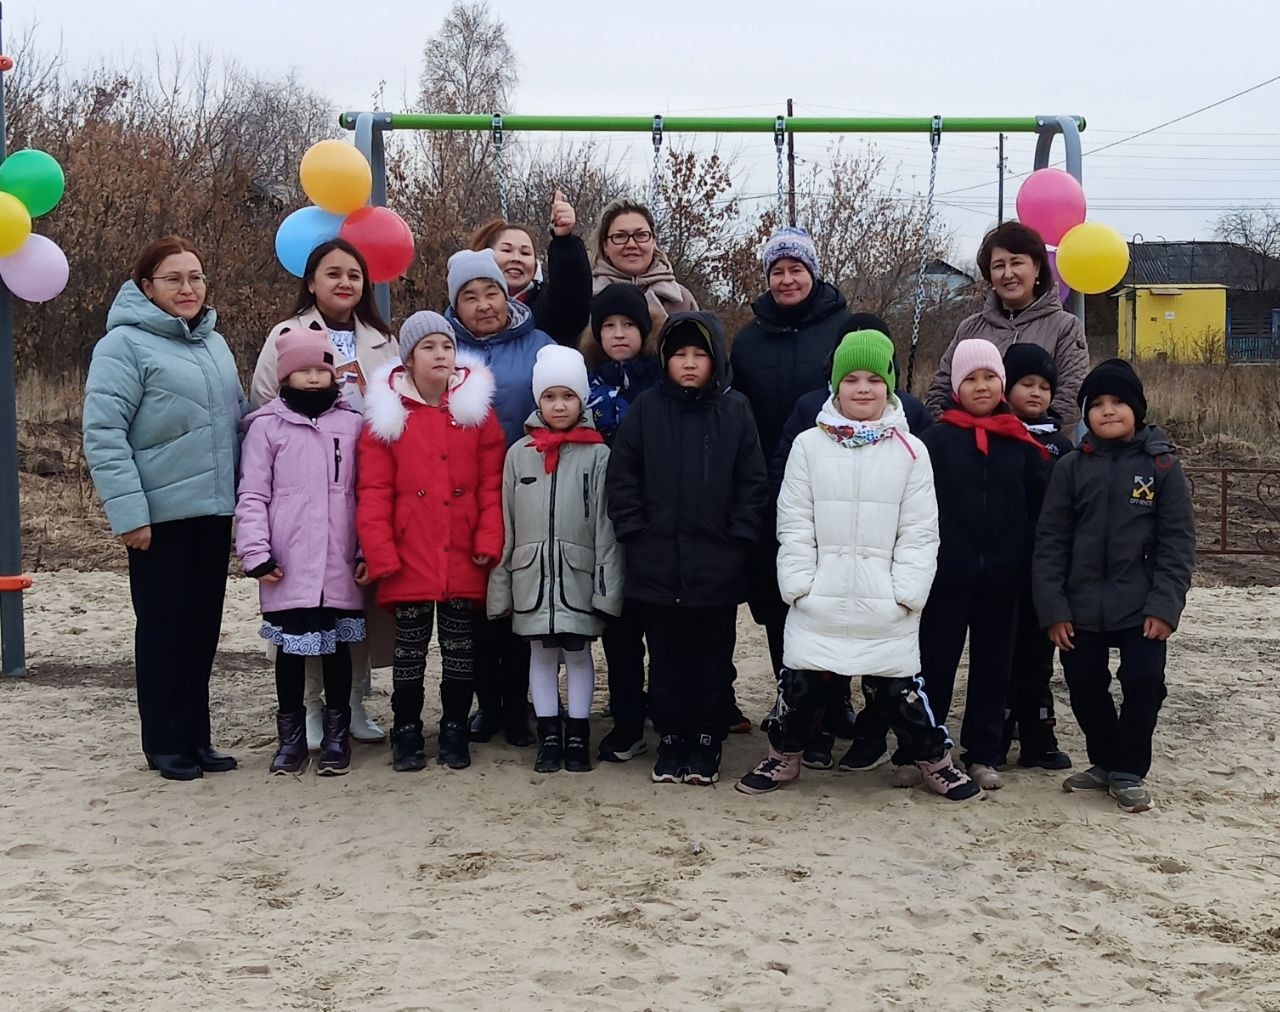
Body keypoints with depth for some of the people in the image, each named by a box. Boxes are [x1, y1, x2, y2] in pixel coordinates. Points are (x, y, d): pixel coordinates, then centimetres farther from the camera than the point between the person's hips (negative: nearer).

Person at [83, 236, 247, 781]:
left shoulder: (214, 343, 13)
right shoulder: (125, 344, -9)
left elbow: (239, 420, 18)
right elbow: (102, 433, -15)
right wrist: (129, 511, -19)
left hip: (214, 510, 7)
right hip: (162, 514, -6)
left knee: (203, 627, 12)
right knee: (163, 628, 4)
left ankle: (196, 737, 23)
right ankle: (165, 744, 15)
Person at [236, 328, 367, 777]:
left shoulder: (352, 423, 5)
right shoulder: (267, 425, 0)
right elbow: (252, 496, -1)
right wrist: (257, 553, -8)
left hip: (340, 567, 1)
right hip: (288, 567, -1)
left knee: (337, 645, 10)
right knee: (290, 649, 8)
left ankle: (337, 735, 21)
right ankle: (291, 736, 21)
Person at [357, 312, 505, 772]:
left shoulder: (477, 409, 3)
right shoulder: (387, 415, -1)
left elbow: (493, 483, 1)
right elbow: (374, 491, -4)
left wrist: (489, 540, -7)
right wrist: (380, 555, -9)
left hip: (464, 561, 1)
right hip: (410, 560, -1)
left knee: (461, 649, 10)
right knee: (409, 650, 8)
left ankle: (455, 730, 23)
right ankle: (406, 732, 21)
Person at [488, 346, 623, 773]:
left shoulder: (597, 455, -4)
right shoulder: (519, 454, 3)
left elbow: (606, 526, -5)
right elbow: (506, 525, 5)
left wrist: (607, 585, -9)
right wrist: (501, 586, 3)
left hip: (580, 576, -2)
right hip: (532, 575, 2)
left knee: (578, 654, 6)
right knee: (541, 654, 10)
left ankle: (577, 737, 17)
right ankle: (549, 736, 20)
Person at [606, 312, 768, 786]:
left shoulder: (734, 410, 0)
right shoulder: (647, 408, 1)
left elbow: (753, 481, 1)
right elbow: (622, 475, 3)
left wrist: (739, 536, -5)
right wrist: (634, 531, -3)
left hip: (718, 566, 0)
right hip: (657, 563, 1)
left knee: (713, 658, 9)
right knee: (666, 658, 10)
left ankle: (707, 741, 21)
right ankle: (671, 739, 22)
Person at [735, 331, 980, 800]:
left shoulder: (910, 451, 2)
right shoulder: (809, 445, 3)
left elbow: (919, 531, 0)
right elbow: (794, 525, 1)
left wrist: (908, 591, -7)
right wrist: (799, 582, -6)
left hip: (884, 604, -1)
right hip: (820, 601, 1)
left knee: (898, 687, 6)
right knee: (802, 682, 8)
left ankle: (935, 761, 24)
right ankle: (783, 755, 29)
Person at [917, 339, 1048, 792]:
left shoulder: (1021, 443, 4)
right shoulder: (938, 438, -2)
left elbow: (1037, 506, 6)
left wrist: (1027, 561, 1)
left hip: (1002, 575, 3)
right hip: (949, 572, -2)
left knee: (994, 665, 11)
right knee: (936, 662, 5)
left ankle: (983, 754, 21)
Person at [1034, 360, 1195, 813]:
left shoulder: (1162, 465, -1)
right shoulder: (1071, 467, 2)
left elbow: (1177, 542, -3)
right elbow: (1050, 541, 1)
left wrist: (1165, 606, -11)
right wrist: (1052, 607, -6)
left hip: (1142, 608, -2)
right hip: (1081, 607, 2)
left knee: (1144, 683, -6)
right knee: (1085, 689, 9)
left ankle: (1128, 771, 12)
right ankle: (1105, 761, 30)